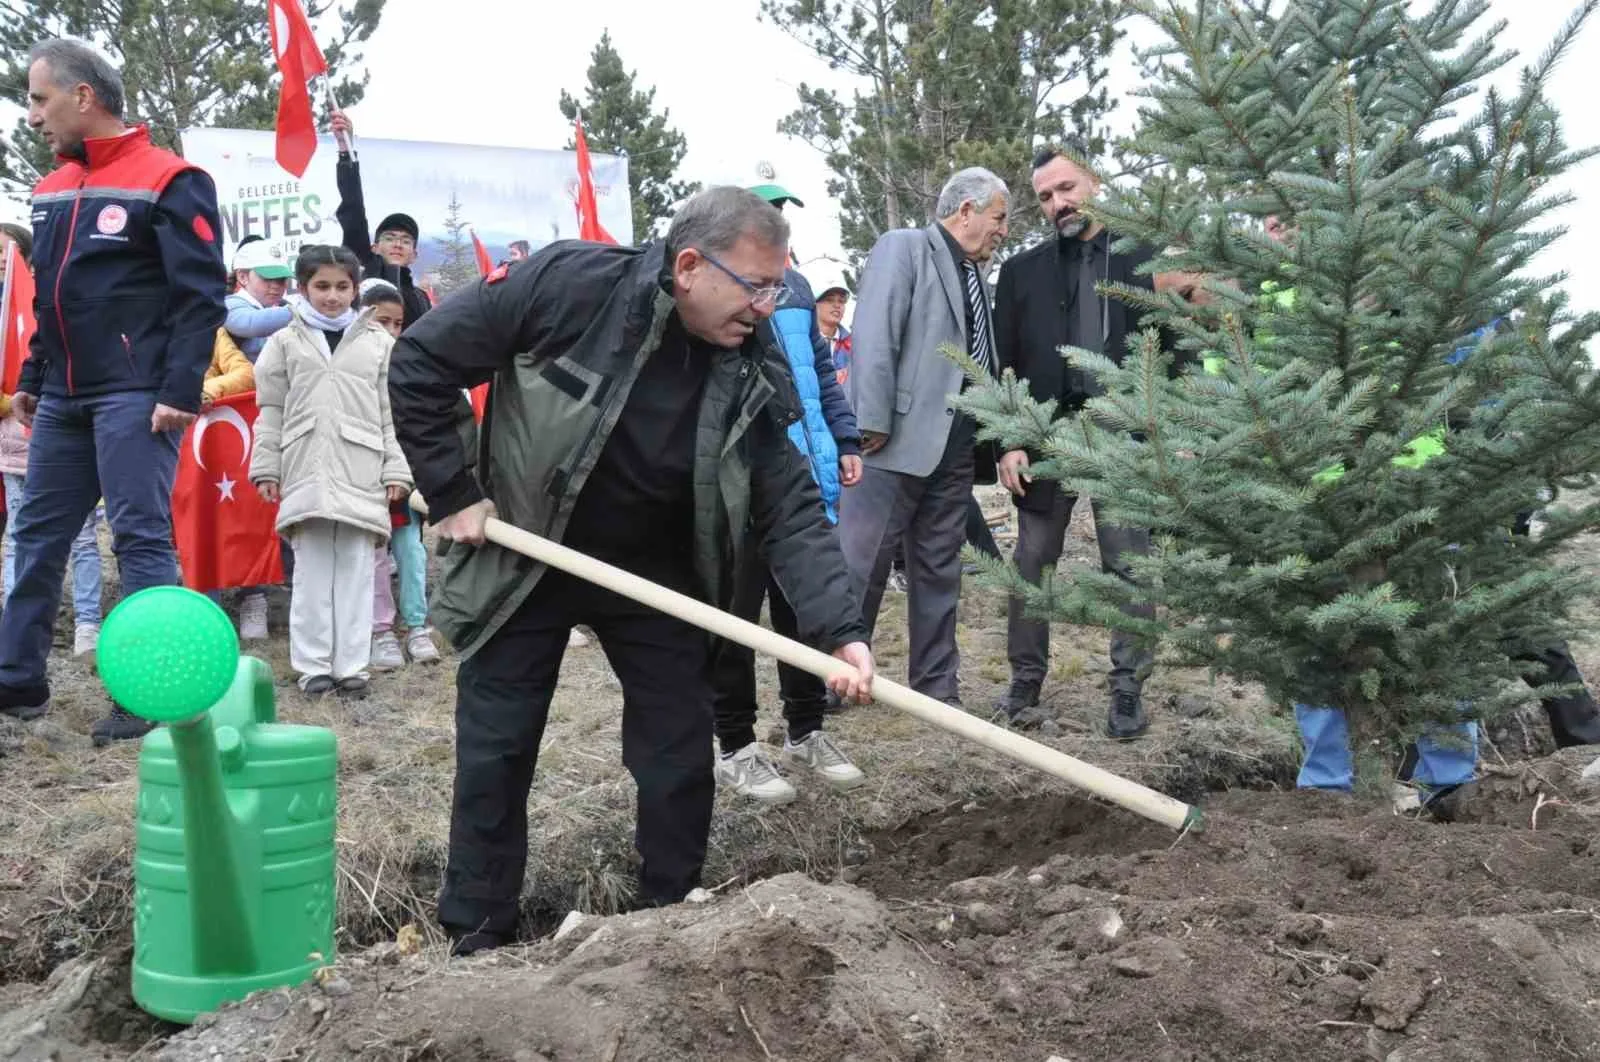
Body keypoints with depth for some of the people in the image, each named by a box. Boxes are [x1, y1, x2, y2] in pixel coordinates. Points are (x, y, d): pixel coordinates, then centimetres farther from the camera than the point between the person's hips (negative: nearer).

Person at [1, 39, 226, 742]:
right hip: (63, 399, 8)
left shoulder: (168, 181, -8)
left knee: (140, 540, -7)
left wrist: (180, 390, -20)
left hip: (134, 397, -8)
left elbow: (200, 294, -13)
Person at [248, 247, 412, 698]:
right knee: (311, 568, 3)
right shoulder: (285, 342, 10)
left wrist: (397, 470, 2)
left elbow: (391, 412, 7)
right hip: (306, 472, 0)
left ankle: (351, 664, 8)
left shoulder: (379, 342, 9)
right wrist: (266, 469, 5)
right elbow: (271, 412, 11)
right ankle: (312, 663, 10)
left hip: (361, 475, 0)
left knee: (356, 568, 1)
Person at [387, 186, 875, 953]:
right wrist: (451, 494, -15)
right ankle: (478, 937, 21)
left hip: (655, 573, 3)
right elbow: (419, 362, -16)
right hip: (522, 561, -2)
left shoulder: (752, 369, -15)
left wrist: (839, 631, -29)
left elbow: (791, 511, -16)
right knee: (494, 758, 4)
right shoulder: (568, 284, -25)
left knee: (681, 759, 4)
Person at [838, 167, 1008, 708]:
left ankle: (935, 684, 20)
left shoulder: (975, 277, 18)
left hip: (955, 448, 7)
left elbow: (982, 361, 17)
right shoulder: (903, 248, -3)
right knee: (859, 563, -3)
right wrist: (872, 424, -18)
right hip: (899, 439, -7)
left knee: (939, 571, 12)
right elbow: (874, 337, -12)